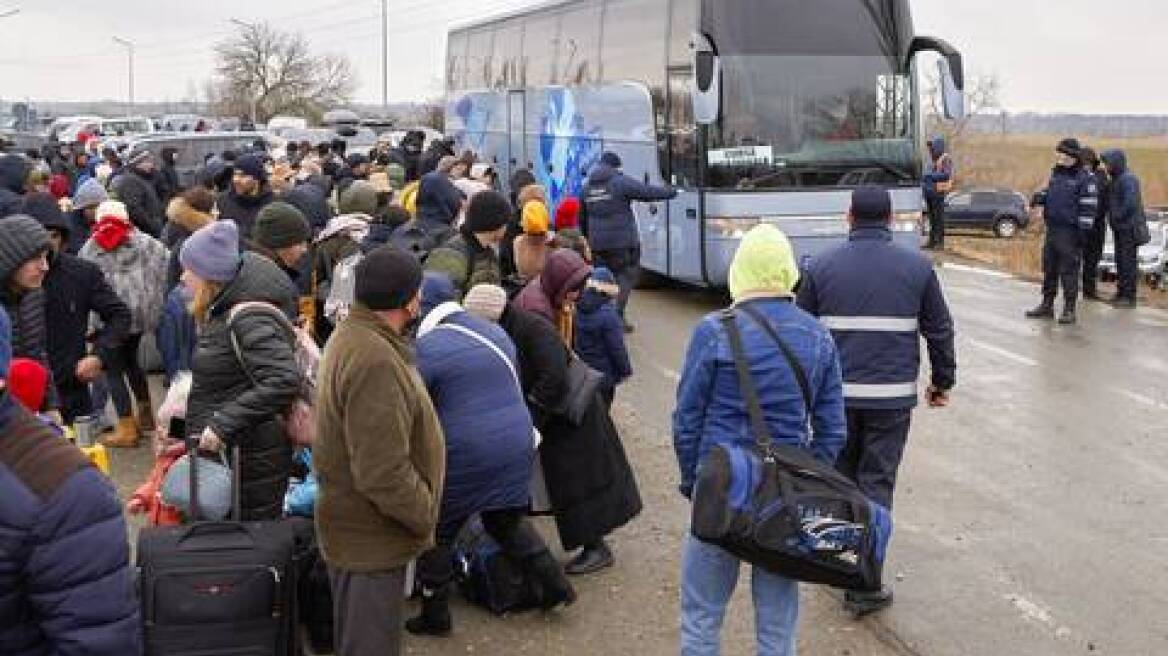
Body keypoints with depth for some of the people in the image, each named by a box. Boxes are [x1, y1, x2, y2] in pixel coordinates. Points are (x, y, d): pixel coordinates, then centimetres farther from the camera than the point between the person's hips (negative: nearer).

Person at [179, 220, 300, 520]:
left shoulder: (250, 318, -21)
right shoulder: (221, 313, 10)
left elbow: (284, 380, -32)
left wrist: (224, 423, -30)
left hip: (249, 463, -10)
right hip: (220, 455, 10)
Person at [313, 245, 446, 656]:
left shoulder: (352, 335, 6)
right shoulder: (375, 361, -29)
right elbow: (384, 474, -31)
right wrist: (425, 516, -16)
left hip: (355, 526, 10)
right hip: (372, 538, -10)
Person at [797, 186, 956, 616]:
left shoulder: (823, 266, 2)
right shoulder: (917, 267, 0)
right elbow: (940, 330, 5)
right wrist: (943, 382, 18)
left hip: (836, 394, 1)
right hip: (892, 397, -1)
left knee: (837, 476, 18)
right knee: (876, 485, 3)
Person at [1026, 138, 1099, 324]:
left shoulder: (1085, 179, -9)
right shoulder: (1055, 174, 13)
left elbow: (1088, 207, -12)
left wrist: (1083, 231, -15)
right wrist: (1040, 197, 6)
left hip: (1070, 232, -7)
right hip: (1052, 230, 7)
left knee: (1069, 272, -4)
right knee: (1049, 269, 12)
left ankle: (1069, 310, 2)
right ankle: (1047, 305, 22)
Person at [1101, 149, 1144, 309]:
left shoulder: (1128, 179, -16)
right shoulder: (1117, 179, 14)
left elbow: (1130, 203, -25)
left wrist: (1118, 217, -16)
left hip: (1128, 228, -10)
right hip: (1120, 228, 10)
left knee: (1128, 261, -6)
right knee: (1120, 261, 15)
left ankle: (1129, 298, -2)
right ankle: (1121, 293, 23)